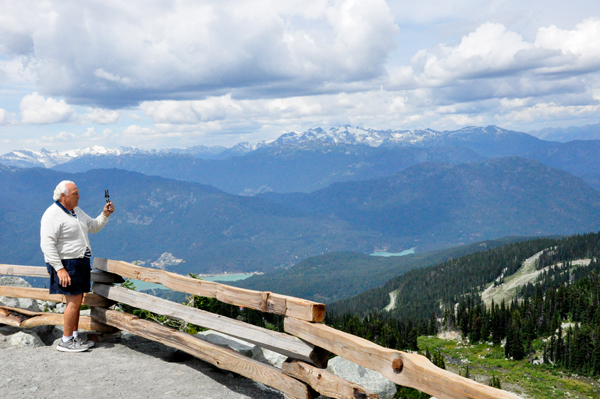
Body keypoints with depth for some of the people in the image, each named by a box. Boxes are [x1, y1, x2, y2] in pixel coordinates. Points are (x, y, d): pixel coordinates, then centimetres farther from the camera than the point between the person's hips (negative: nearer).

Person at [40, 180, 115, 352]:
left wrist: (105, 215, 6)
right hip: (66, 264, -9)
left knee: (77, 301, 12)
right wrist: (59, 269, -24)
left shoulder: (76, 211, 14)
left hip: (80, 262, 9)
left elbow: (93, 226, 24)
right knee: (74, 301, -9)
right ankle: (66, 341, 1)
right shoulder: (52, 214, -14)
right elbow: (47, 244, -20)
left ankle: (75, 336, 20)